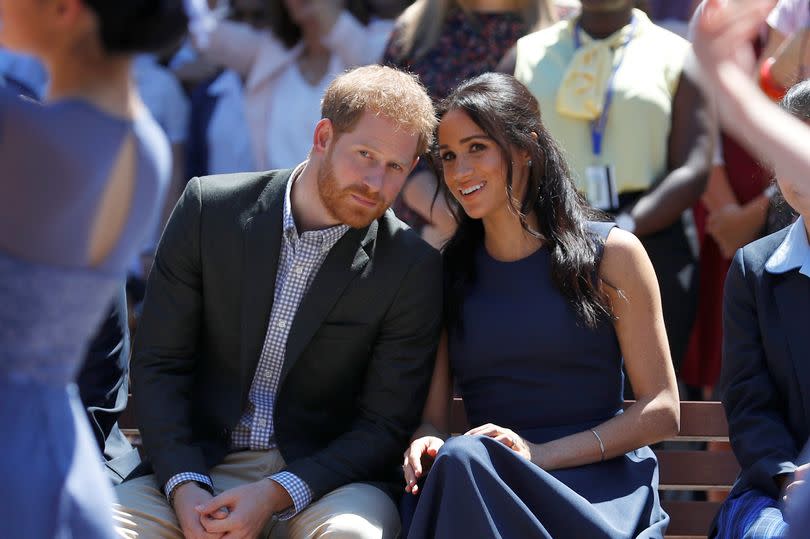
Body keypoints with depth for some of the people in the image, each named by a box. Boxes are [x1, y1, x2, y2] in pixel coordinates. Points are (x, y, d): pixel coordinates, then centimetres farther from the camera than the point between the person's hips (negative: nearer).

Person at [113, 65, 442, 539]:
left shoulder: (413, 269, -5)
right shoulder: (209, 208, -1)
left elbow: (386, 425, -4)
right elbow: (159, 363, 1)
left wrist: (276, 494, -18)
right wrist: (183, 484, -13)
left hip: (322, 475, 0)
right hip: (203, 466, 1)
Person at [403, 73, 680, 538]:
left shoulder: (610, 253, 4)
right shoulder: (445, 272, 15)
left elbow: (662, 411, 0)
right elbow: (431, 415, 12)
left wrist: (540, 453, -13)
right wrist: (426, 446, -15)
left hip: (600, 490, -3)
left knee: (463, 461, -35)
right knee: (458, 458, -36)